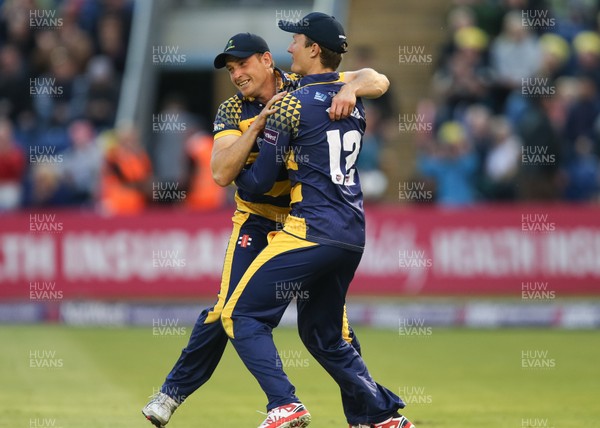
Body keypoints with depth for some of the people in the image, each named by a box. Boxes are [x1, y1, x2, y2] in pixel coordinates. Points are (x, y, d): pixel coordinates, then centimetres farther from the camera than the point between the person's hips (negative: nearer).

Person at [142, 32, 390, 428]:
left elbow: (377, 80, -14)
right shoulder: (232, 112, -5)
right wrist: (257, 125, -27)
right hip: (257, 221, 0)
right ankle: (173, 393, 0)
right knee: (229, 308, -12)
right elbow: (221, 174, -18)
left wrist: (350, 89, -36)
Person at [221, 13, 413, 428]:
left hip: (311, 230, -8)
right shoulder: (353, 101, 14)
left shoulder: (291, 104, -8)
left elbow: (259, 181, -6)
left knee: (242, 315, -4)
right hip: (353, 235, 8)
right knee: (322, 333, 21)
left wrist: (235, 173, 17)